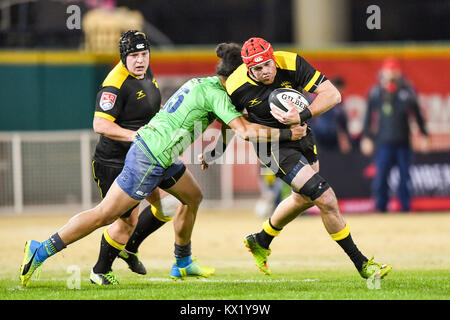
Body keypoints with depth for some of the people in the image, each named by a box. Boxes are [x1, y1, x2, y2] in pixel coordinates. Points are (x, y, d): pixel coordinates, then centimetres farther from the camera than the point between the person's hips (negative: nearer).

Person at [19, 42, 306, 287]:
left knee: (193, 196, 21)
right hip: (150, 160, -10)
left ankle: (182, 264, 33)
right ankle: (41, 251, -6)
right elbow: (245, 130, -20)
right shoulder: (216, 94, -13)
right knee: (104, 215, -7)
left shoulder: (203, 84, 14)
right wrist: (285, 134, -14)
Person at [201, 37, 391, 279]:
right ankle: (361, 264, -2)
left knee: (305, 197, 26)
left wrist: (302, 116, -36)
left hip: (301, 134, 5)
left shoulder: (292, 64, -23)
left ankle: (261, 242, 49)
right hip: (273, 145, -5)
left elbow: (332, 95, -23)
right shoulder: (237, 87, -24)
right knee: (326, 199, -14)